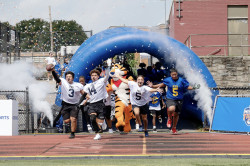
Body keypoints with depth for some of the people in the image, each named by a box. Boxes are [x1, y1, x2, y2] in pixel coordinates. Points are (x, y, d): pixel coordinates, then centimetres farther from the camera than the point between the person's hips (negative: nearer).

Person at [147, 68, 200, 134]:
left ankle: (174, 128, 35)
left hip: (179, 100, 2)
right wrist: (153, 86, 9)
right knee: (171, 109, -33)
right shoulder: (168, 80, -2)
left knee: (176, 114, 12)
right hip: (170, 99, -2)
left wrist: (193, 87, -17)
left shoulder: (181, 80, -5)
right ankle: (169, 118, 3)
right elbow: (162, 85, 13)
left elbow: (187, 87, 1)